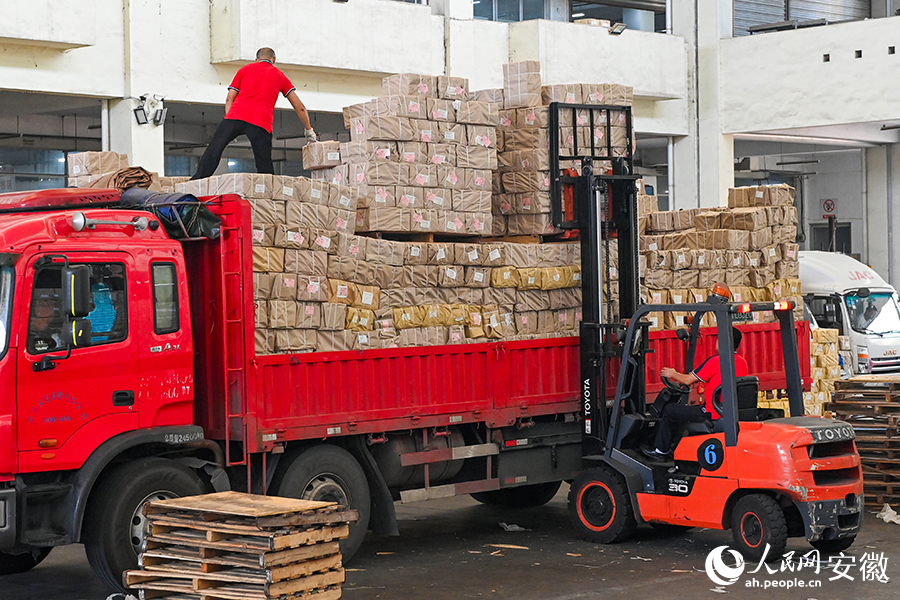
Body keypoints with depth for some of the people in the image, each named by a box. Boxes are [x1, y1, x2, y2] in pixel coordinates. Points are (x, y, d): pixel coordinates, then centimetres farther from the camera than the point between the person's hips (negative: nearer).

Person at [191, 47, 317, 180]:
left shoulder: (245, 69, 24)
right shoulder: (280, 76, 24)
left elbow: (229, 99, 18)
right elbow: (300, 108, 23)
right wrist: (309, 130, 32)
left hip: (235, 116, 0)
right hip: (262, 123, 0)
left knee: (214, 149, -1)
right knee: (264, 164, 2)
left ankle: (199, 180, -12)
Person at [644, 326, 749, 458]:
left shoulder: (716, 361, -18)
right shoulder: (742, 362, 6)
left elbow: (688, 380, -8)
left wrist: (672, 374, 11)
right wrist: (702, 402, 23)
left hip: (713, 415, -8)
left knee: (670, 410, 9)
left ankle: (660, 450, 20)